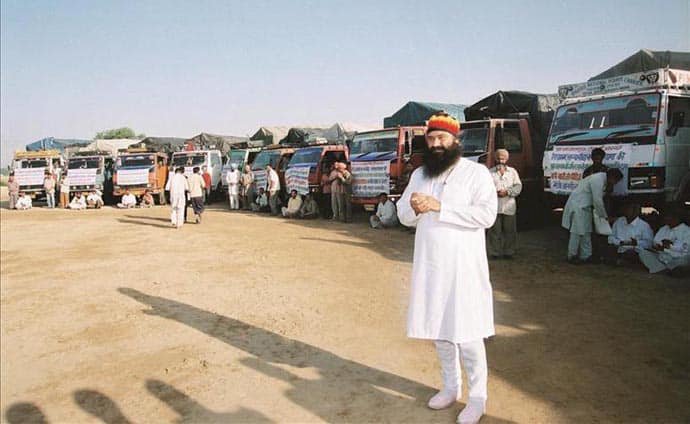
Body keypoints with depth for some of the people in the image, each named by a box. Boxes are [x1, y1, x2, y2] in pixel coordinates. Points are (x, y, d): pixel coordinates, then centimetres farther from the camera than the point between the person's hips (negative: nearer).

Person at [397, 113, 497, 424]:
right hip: (429, 265, 6)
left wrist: (440, 207, -24)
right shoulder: (419, 174, 10)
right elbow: (404, 216, 10)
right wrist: (414, 207, -14)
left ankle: (478, 397, 16)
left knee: (466, 334, -2)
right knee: (438, 328, 14)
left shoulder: (476, 172, -7)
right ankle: (451, 387, 32)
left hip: (463, 266, -5)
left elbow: (487, 214, -19)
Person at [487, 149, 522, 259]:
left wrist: (507, 192, -10)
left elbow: (518, 186, 5)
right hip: (494, 206, -1)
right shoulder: (490, 172, 8)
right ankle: (495, 252, 9)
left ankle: (508, 252, 15)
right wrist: (494, 192, -16)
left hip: (509, 206, 1)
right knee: (494, 230, 0)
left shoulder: (512, 171, 13)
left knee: (509, 230, 4)